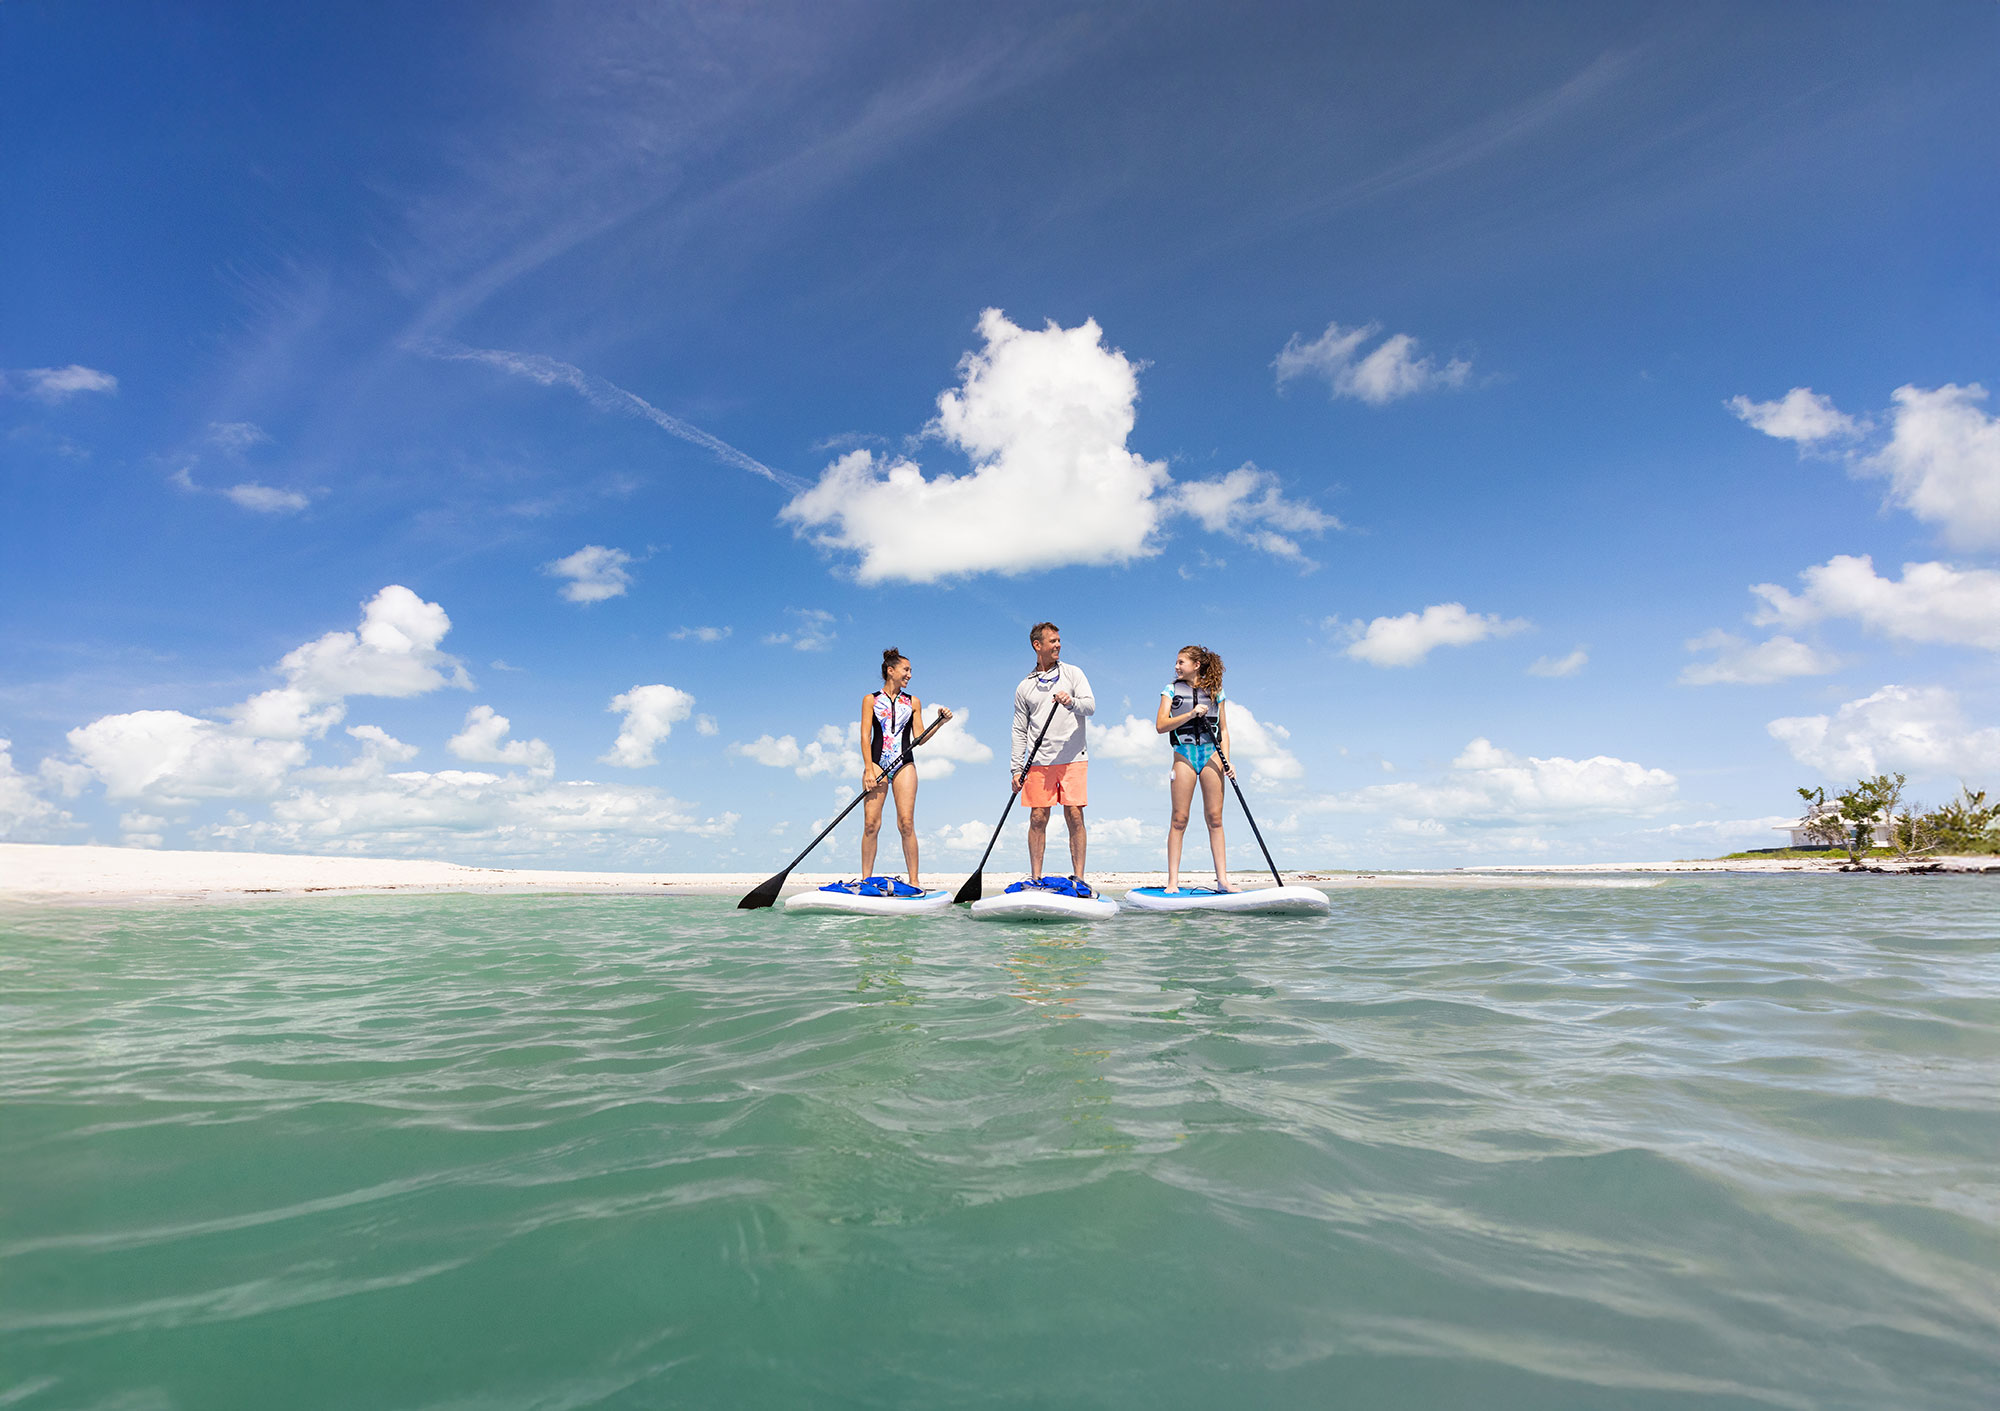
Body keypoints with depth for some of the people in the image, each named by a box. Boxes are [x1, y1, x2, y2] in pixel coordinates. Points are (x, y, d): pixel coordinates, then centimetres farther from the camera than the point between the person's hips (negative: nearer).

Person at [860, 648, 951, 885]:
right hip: (876, 763, -1)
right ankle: (866, 879, 1)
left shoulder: (913, 702, 15)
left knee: (906, 823, -6)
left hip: (904, 765, 1)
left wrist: (940, 722, -3)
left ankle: (914, 880, -3)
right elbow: (865, 736, 1)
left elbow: (919, 738, 11)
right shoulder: (871, 700, 9)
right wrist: (869, 770, -9)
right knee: (871, 823, -6)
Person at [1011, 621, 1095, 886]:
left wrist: (1071, 702, -26)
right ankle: (1035, 879, 8)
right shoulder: (1024, 687, 13)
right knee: (1038, 819, 0)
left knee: (1075, 816, -4)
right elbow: (1019, 731, 12)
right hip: (1039, 762, 1)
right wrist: (1017, 769, 5)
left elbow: (1091, 706, -4)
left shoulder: (1073, 674, 8)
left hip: (1073, 758, -1)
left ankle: (1078, 877, 2)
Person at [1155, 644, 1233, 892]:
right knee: (1179, 818, -3)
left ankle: (1222, 880, 4)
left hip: (1211, 754, 1)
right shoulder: (1172, 689, 7)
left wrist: (1227, 761, 0)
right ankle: (1172, 881, -1)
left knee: (1215, 818, 0)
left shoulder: (1215, 690, 11)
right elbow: (1160, 725, -4)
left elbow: (1223, 730, 11)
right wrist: (1190, 714, -15)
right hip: (1184, 754, -1)